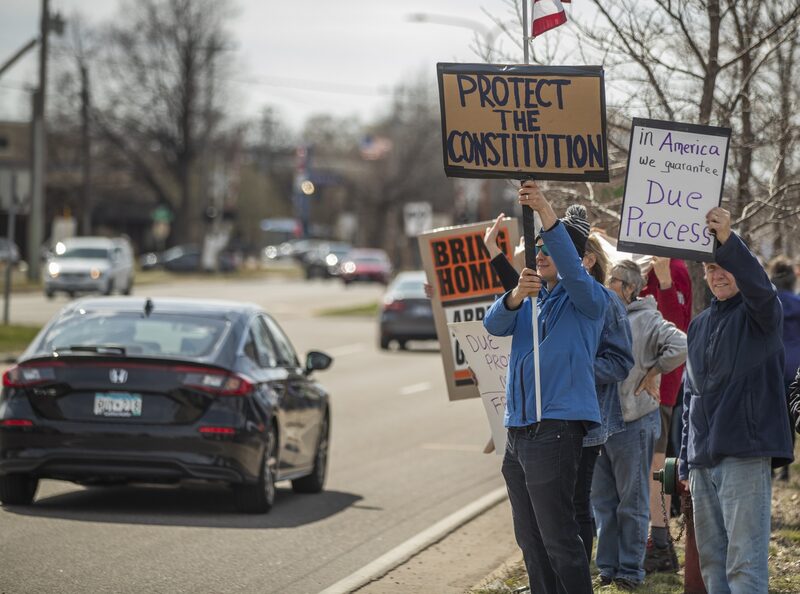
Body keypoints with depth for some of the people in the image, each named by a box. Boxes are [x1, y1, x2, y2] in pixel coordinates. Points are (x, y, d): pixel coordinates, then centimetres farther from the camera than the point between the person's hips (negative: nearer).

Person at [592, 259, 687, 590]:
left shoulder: (646, 320, -9)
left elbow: (680, 346, -22)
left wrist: (653, 371, -13)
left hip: (633, 422, -6)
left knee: (632, 502, 2)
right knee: (602, 500, 11)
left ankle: (630, 570, 8)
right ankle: (607, 567, 19)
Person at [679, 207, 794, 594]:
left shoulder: (758, 314, 0)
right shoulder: (699, 325, 19)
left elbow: (760, 288, -26)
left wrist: (728, 241, -40)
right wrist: (686, 461, 22)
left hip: (745, 456, -7)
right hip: (704, 460, 7)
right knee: (712, 562, 9)